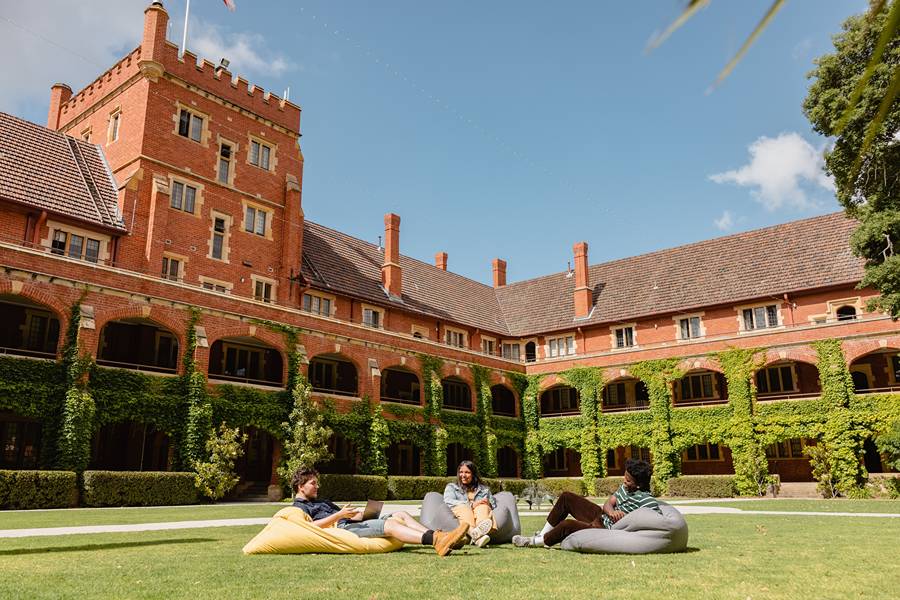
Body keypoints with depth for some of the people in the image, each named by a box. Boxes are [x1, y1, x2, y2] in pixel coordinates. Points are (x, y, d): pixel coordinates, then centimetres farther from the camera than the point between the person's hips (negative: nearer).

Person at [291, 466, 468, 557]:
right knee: (390, 524, -27)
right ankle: (437, 541, -43)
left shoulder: (321, 502, 34)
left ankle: (436, 536, -27)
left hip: (353, 524, 9)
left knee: (400, 515, -8)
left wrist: (358, 514, 8)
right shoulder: (299, 507, 7)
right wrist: (339, 515, -18)